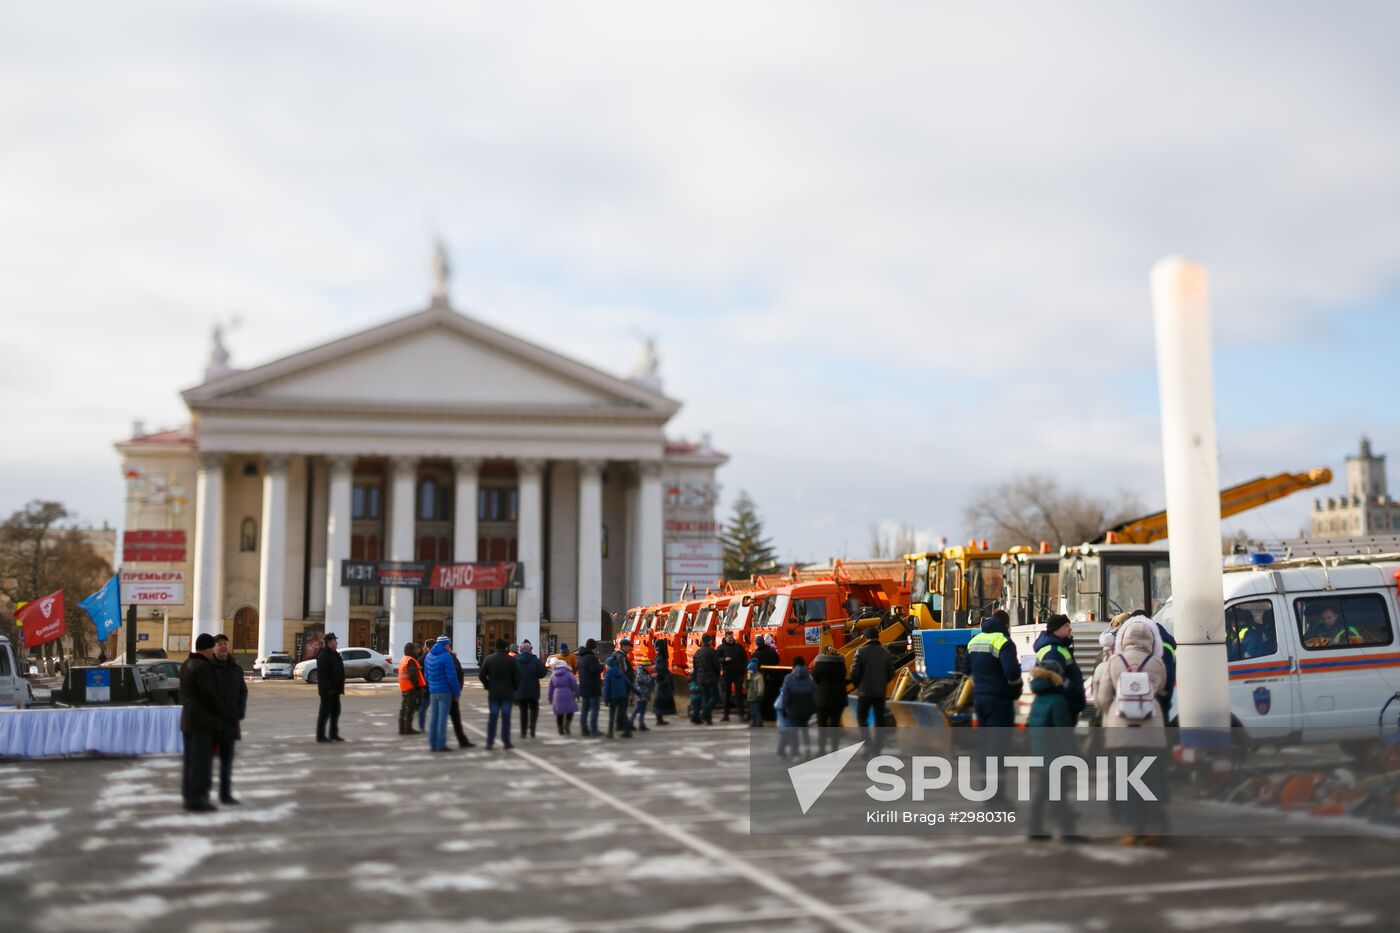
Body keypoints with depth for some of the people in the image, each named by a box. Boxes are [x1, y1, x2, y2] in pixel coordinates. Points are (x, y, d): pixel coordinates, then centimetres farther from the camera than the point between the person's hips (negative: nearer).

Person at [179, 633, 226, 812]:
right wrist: (223, 713, -5)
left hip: (188, 720, 10)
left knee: (191, 761, 12)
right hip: (203, 721, -10)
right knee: (202, 761, -6)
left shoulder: (186, 665, 12)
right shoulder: (203, 667, -17)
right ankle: (197, 799, -6)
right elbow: (210, 696, -19)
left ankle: (189, 797, 16)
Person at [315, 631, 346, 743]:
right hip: (327, 690, -10)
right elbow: (322, 674, -23)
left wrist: (339, 687, 18)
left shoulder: (334, 654, 15)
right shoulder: (323, 655, -17)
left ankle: (333, 734, 23)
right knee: (325, 712, -4)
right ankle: (321, 735, 2)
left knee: (335, 711, 14)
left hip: (334, 689, 10)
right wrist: (327, 688, -26)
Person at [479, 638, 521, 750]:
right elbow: (517, 677, -8)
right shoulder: (511, 660, -6)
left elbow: (481, 675, -5)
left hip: (493, 693, 2)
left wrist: (488, 686, 7)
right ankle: (506, 741, 5)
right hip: (507, 693, -1)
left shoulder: (489, 659, -1)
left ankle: (489, 743, 3)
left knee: (492, 718, 5)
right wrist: (514, 688, 7)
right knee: (506, 717, 4)